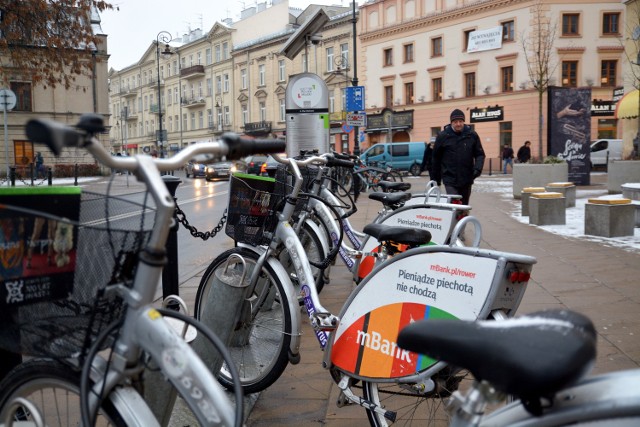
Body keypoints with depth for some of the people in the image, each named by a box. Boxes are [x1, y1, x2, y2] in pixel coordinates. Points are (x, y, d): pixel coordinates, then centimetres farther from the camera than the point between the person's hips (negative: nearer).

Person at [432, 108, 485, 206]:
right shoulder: (443, 136, -1)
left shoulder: (472, 135, 3)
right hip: (450, 180, -3)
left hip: (466, 180, 3)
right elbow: (436, 157, 6)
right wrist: (436, 178, 8)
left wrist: (477, 168, -12)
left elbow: (480, 154, 8)